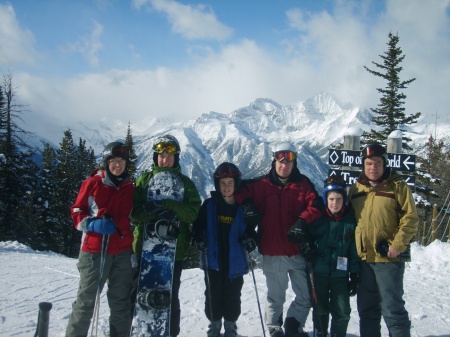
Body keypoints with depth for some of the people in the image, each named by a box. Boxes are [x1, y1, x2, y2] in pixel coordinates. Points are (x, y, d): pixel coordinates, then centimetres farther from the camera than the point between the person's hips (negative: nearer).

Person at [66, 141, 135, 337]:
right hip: (95, 249, -4)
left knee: (121, 300, 8)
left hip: (123, 252, 4)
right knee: (87, 299, -2)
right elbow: (77, 212, 1)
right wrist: (92, 224, -18)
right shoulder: (93, 183, 1)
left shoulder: (130, 188, 12)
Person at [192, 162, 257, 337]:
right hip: (213, 260, 0)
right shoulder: (209, 205, -2)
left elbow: (250, 230, 7)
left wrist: (250, 240, -12)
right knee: (213, 295, 9)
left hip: (235, 262, 0)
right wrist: (199, 239, -14)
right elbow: (198, 227, 4)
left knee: (233, 297, 11)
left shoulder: (242, 207, -1)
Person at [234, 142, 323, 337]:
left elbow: (315, 205, -5)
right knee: (276, 297, 11)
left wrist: (302, 221, -20)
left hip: (298, 252, 2)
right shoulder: (262, 185, 2)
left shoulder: (303, 184, 3)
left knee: (306, 296, 9)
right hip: (273, 253, -1)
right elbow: (241, 191, 7)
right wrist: (247, 203, -12)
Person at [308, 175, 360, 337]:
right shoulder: (318, 218, -4)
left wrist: (355, 275, 0)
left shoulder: (351, 220, -2)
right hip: (319, 272, 0)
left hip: (340, 274, 0)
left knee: (342, 312, 0)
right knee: (320, 310, 11)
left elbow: (354, 250, 1)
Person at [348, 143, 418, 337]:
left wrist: (397, 246, -16)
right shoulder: (356, 189, 11)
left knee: (392, 308, -3)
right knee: (367, 308, 15)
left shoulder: (397, 186, -4)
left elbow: (411, 219, -8)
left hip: (389, 258, -5)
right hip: (363, 258, 6)